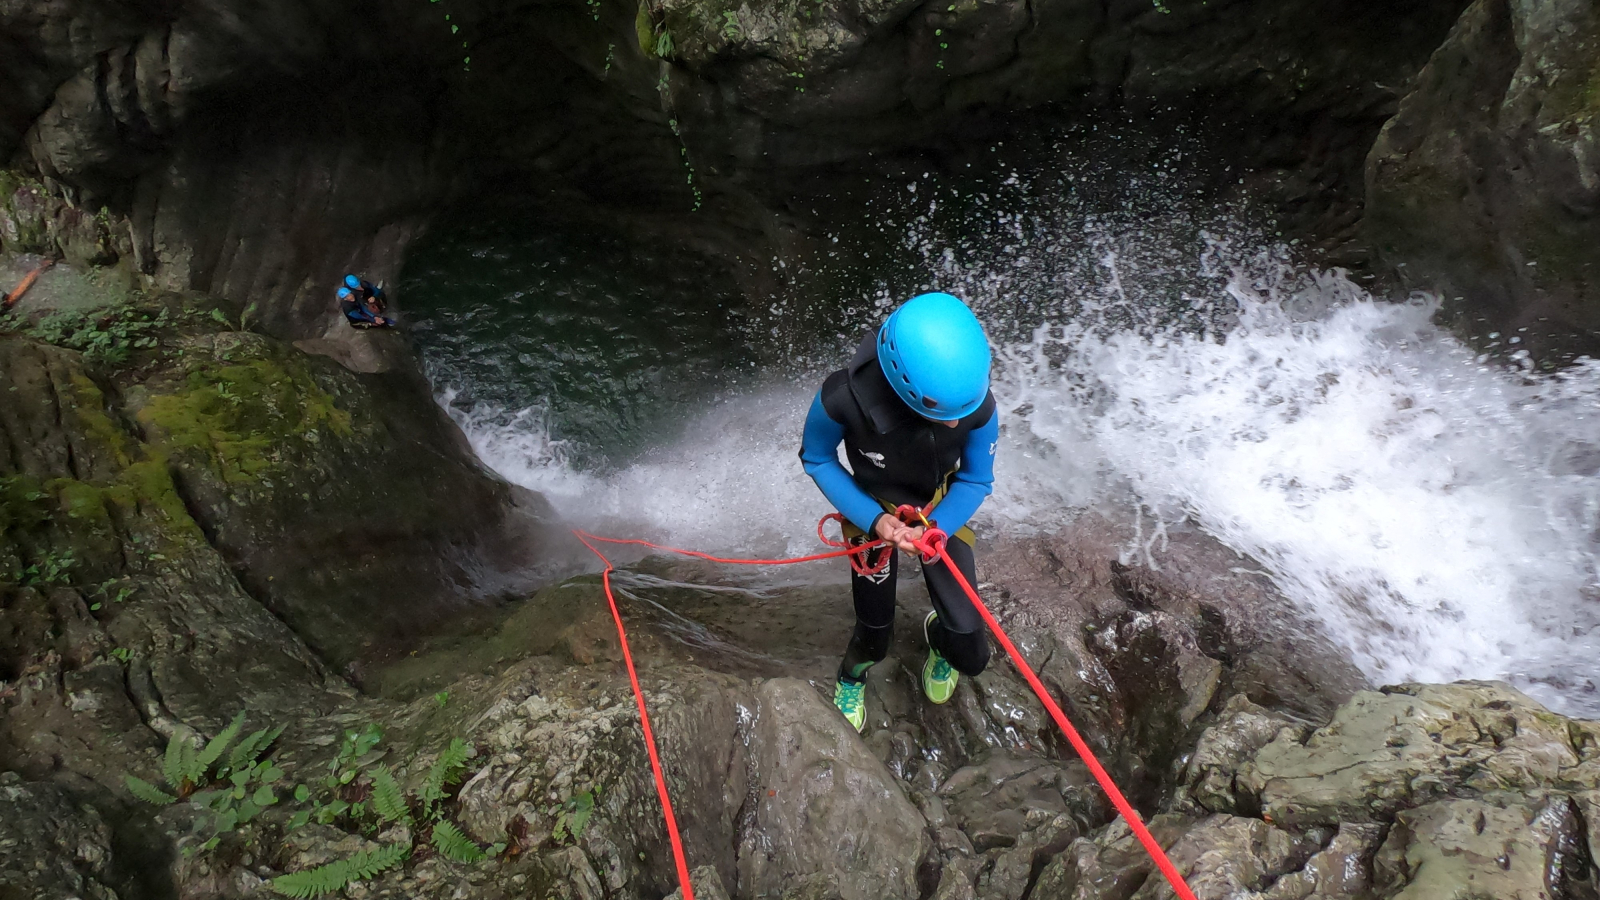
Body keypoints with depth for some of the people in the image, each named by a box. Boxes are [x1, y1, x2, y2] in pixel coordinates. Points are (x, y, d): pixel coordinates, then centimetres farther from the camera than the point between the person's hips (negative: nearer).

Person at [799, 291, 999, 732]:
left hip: (942, 514, 2)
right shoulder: (843, 397, -37)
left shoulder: (978, 406, -31)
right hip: (875, 517, -1)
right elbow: (816, 460, -15)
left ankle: (939, 637, 41)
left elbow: (976, 480, -12)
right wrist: (872, 519, -26)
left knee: (971, 656, 1)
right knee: (874, 636, 12)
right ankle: (850, 678, 52)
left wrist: (935, 529, -30)